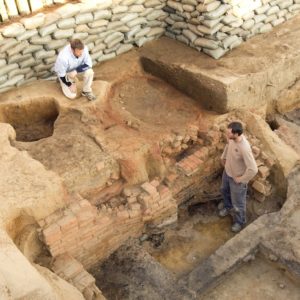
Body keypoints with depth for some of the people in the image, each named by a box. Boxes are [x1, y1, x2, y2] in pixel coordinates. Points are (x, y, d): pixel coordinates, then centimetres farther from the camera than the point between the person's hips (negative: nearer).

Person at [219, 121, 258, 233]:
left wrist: (241, 180, -24)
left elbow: (253, 169, -37)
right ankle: (228, 207, 63)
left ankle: (240, 221, 44)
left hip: (236, 178, -7)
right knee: (224, 190, 33)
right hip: (227, 171, 7)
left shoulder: (244, 148, -41)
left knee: (238, 202, 16)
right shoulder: (232, 138, -18)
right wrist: (223, 157, 14)